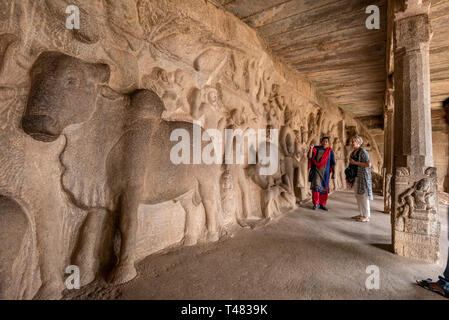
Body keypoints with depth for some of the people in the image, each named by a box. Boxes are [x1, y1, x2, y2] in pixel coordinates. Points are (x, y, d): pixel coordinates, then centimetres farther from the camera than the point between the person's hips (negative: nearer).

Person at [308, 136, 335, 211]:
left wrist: (333, 173, -3)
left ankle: (322, 204, 18)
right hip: (316, 170, -1)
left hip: (325, 172, 1)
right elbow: (309, 157, -9)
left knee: (324, 188, 5)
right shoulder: (316, 149, 3)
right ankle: (316, 203, 0)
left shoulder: (330, 151, 4)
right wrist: (311, 148, -22)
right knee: (316, 185, -12)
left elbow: (333, 163, 4)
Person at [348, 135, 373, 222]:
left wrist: (355, 163, -18)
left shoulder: (363, 152, -13)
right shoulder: (353, 152, 12)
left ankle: (366, 216, 6)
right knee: (358, 195, 12)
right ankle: (362, 214, 22)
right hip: (355, 177, 8)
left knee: (363, 196, -3)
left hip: (363, 176, -8)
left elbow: (369, 164, -20)